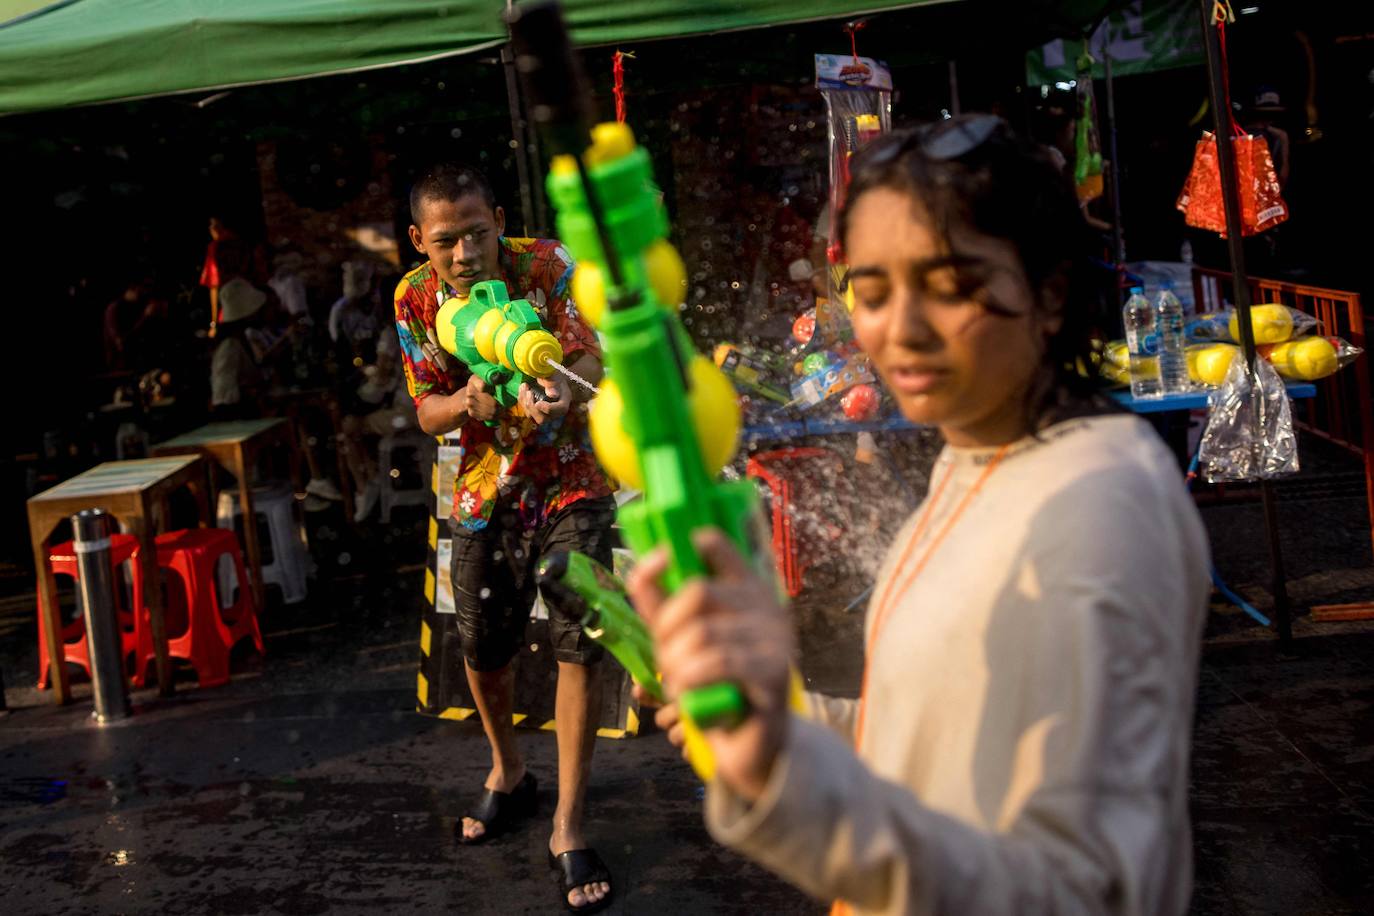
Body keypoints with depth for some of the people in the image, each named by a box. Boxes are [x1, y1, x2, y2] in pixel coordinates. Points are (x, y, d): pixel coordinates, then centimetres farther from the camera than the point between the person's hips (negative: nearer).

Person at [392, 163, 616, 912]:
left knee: (579, 638, -12)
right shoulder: (416, 299, -9)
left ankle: (567, 828, -2)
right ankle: (507, 774, 41)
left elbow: (590, 357, -16)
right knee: (483, 645, 11)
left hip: (569, 477, -3)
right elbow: (427, 413, -3)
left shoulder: (545, 266, -17)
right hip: (485, 487, 3)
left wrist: (562, 387, -40)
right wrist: (467, 404, -28)